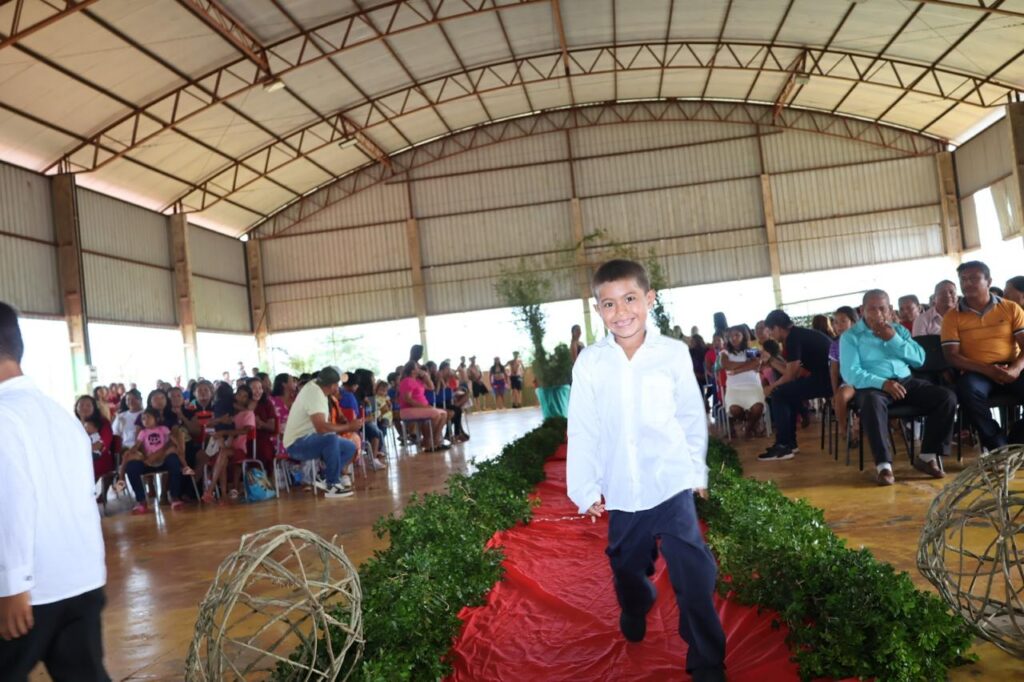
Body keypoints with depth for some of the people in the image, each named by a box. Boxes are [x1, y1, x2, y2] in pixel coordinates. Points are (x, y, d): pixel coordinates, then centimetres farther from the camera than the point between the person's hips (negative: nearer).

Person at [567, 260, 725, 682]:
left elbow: (692, 418, 3)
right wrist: (585, 489, -3)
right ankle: (635, 607, 54)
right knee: (626, 566, 22)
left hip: (672, 485, -2)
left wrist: (698, 470, 8)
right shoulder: (590, 363, -7)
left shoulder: (674, 353, -7)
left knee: (694, 577, -4)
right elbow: (582, 431, -4)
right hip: (621, 492, 2)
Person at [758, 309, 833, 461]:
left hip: (825, 379, -10)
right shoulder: (800, 333, 19)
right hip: (829, 377, 10)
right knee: (788, 393, 22)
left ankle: (783, 447, -3)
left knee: (779, 395, -7)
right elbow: (795, 371, 22)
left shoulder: (792, 338, -9)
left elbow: (790, 375, -8)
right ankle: (790, 442, 22)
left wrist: (772, 387, 8)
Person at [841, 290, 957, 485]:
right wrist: (882, 383, -21)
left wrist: (894, 340, -2)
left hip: (906, 382, 5)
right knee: (872, 403, -40)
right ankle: (883, 465, -39)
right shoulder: (850, 336, 4)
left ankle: (928, 456, -9)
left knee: (947, 397, -17)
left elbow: (920, 359, 9)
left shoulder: (898, 330, 20)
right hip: (873, 385, -5)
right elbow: (850, 373, -8)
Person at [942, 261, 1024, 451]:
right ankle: (999, 447, -20)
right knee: (967, 389, -36)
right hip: (977, 372, -1)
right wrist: (987, 370, -17)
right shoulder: (952, 316, 6)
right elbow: (952, 356, -3)